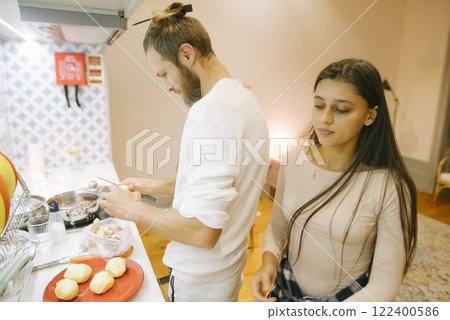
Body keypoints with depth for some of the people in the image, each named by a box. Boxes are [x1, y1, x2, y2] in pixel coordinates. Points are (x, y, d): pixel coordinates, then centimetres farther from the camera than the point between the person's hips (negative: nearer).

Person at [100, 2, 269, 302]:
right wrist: (157, 186, 10)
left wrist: (132, 209, -15)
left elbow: (201, 230, -31)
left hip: (201, 280, -8)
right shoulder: (242, 98, 5)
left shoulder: (212, 111, -28)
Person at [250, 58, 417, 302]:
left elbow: (384, 284, -17)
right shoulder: (293, 160, -13)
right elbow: (277, 225, 0)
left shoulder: (389, 188, -23)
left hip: (350, 300, -2)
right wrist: (269, 259, -18)